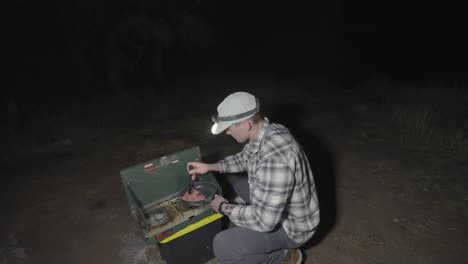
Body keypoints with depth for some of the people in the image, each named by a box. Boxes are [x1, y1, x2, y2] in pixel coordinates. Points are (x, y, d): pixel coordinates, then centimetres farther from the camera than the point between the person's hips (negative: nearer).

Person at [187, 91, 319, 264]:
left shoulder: (274, 157, -40)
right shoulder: (263, 132, -10)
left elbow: (264, 220, -34)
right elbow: (243, 159, 11)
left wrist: (223, 208, -20)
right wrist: (210, 167, 2)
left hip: (291, 223, -8)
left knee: (222, 246, -18)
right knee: (235, 188, 22)